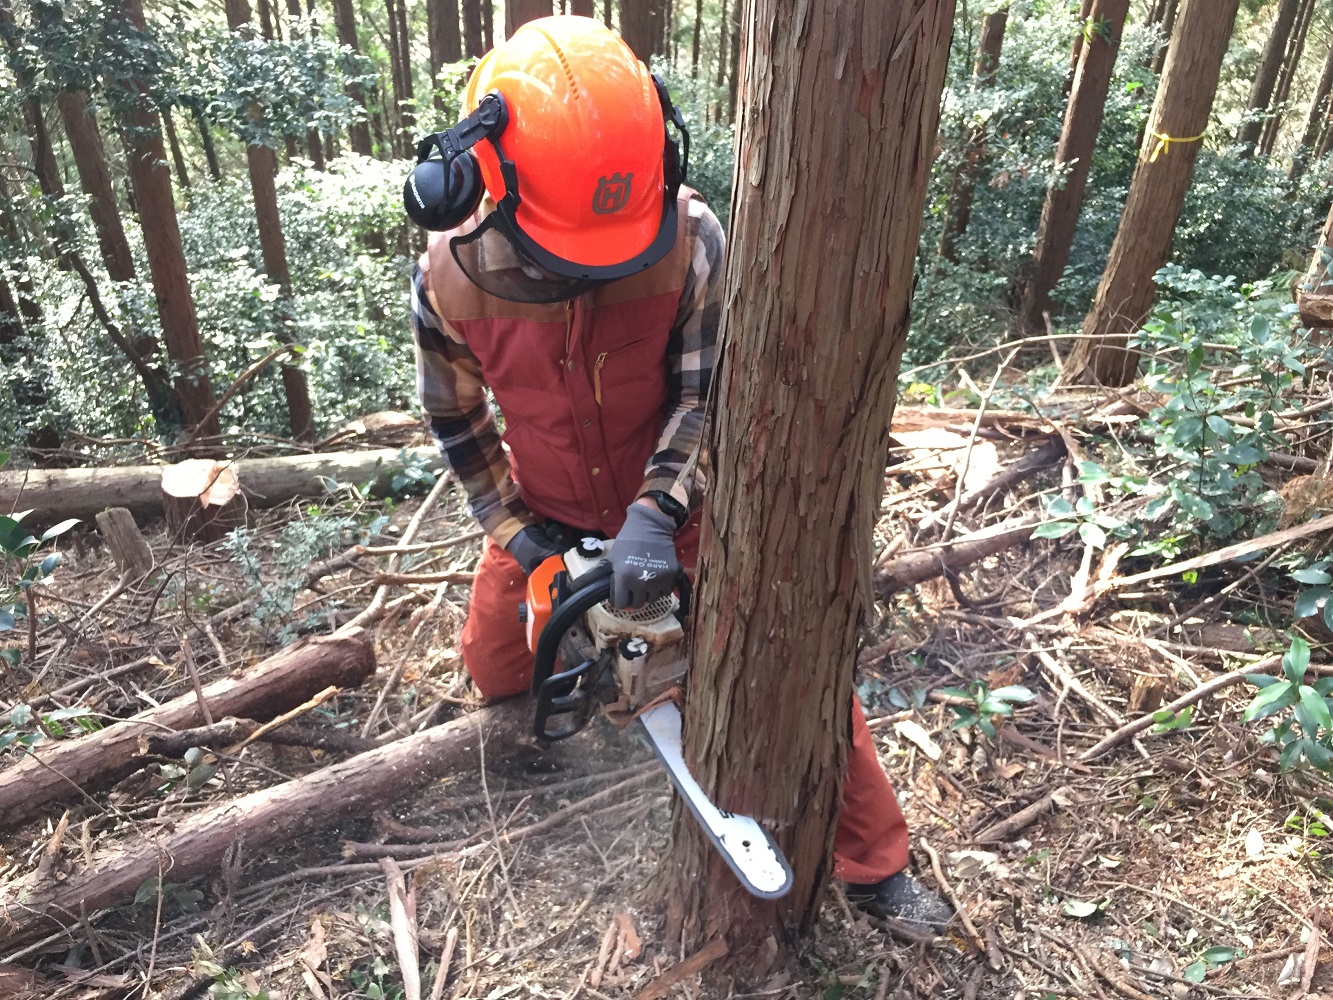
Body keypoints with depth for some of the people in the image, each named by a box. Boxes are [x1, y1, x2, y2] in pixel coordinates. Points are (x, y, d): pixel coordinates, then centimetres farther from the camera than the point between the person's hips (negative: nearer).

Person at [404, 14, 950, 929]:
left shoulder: (690, 240, -28)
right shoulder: (451, 280, -22)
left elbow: (707, 393, -20)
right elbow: (458, 419, -6)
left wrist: (657, 512, -34)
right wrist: (519, 535, -9)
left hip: (676, 492, -1)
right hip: (546, 504, 2)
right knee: (494, 667, 14)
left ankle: (874, 862, 15)